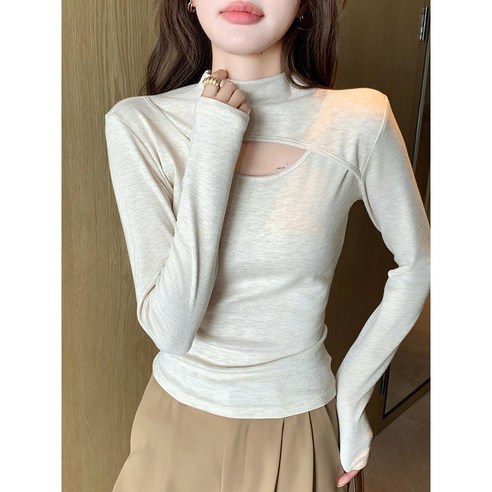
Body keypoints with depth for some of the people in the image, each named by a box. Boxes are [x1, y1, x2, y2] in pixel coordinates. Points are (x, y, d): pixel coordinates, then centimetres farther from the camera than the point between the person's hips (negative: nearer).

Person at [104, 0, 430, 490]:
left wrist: (351, 393, -2)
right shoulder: (138, 123, -15)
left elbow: (416, 266, -1)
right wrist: (212, 151, -26)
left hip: (297, 429, 0)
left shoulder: (359, 122, -16)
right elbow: (171, 329, -20)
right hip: (178, 420, 1)